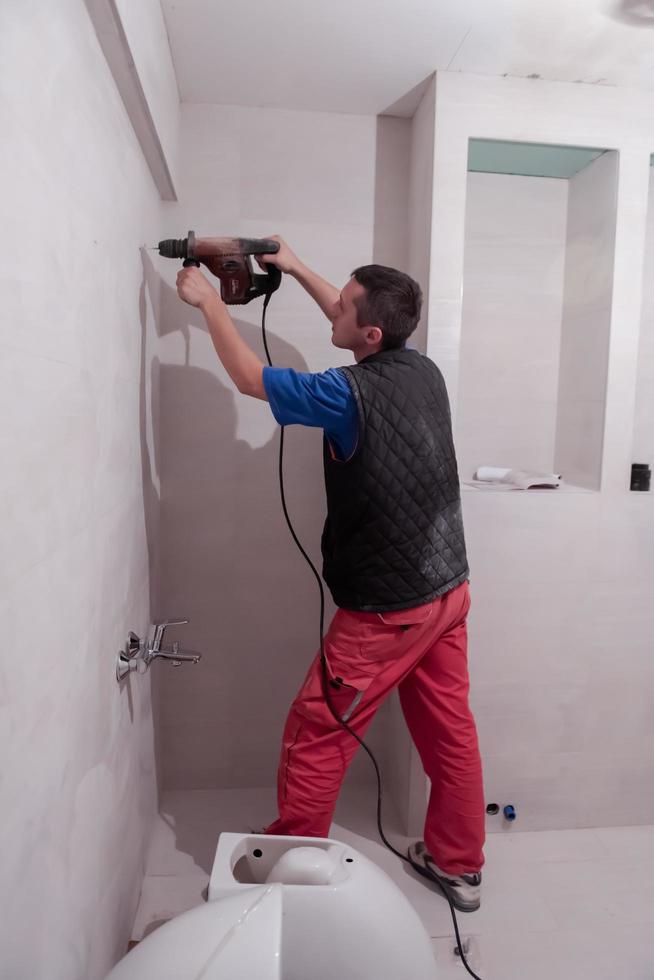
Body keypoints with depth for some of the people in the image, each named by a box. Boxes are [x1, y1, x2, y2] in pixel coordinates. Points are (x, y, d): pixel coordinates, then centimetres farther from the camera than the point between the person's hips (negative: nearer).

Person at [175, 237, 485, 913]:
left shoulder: (351, 394, -21)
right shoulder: (423, 370, 1)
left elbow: (249, 377, -7)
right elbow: (355, 325, 20)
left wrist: (208, 300, 6)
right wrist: (298, 271, 24)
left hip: (388, 609, -8)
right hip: (448, 589, 8)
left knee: (316, 736, 8)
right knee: (449, 728, 18)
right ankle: (458, 866, 35)